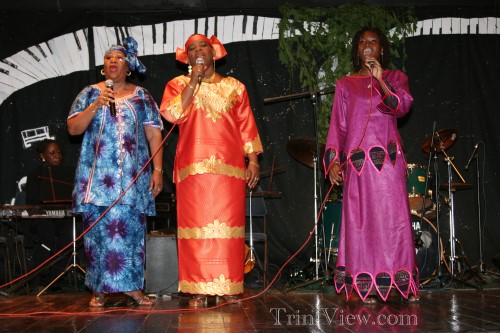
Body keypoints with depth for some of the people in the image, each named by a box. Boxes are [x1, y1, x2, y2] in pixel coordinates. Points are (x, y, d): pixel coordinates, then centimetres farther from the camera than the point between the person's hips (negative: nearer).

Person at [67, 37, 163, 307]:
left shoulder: (142, 97, 11)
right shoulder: (90, 93, 12)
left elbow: (154, 135, 6)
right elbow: (73, 128, 3)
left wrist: (158, 170, -3)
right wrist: (96, 105, -10)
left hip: (133, 175, 0)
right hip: (97, 175, 1)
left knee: (130, 228, -6)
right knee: (98, 229, -2)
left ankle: (132, 286, -1)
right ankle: (99, 290, 4)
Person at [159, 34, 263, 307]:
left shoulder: (234, 87, 17)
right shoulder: (178, 84, 13)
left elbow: (247, 126, 14)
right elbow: (172, 114, -6)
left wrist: (253, 160, 4)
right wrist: (194, 81, -3)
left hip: (230, 167, 1)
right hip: (193, 167, -1)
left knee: (228, 224, -3)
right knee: (196, 225, -5)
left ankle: (228, 287, 3)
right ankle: (198, 289, -1)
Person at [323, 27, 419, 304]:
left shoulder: (395, 77, 14)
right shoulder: (345, 85, 16)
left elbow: (403, 106, -5)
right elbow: (337, 125, 9)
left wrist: (381, 82, -18)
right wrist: (333, 160, -2)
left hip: (388, 159, -1)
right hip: (356, 160, 1)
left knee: (394, 216, -5)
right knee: (360, 219, -3)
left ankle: (405, 283, 3)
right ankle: (367, 287, 2)